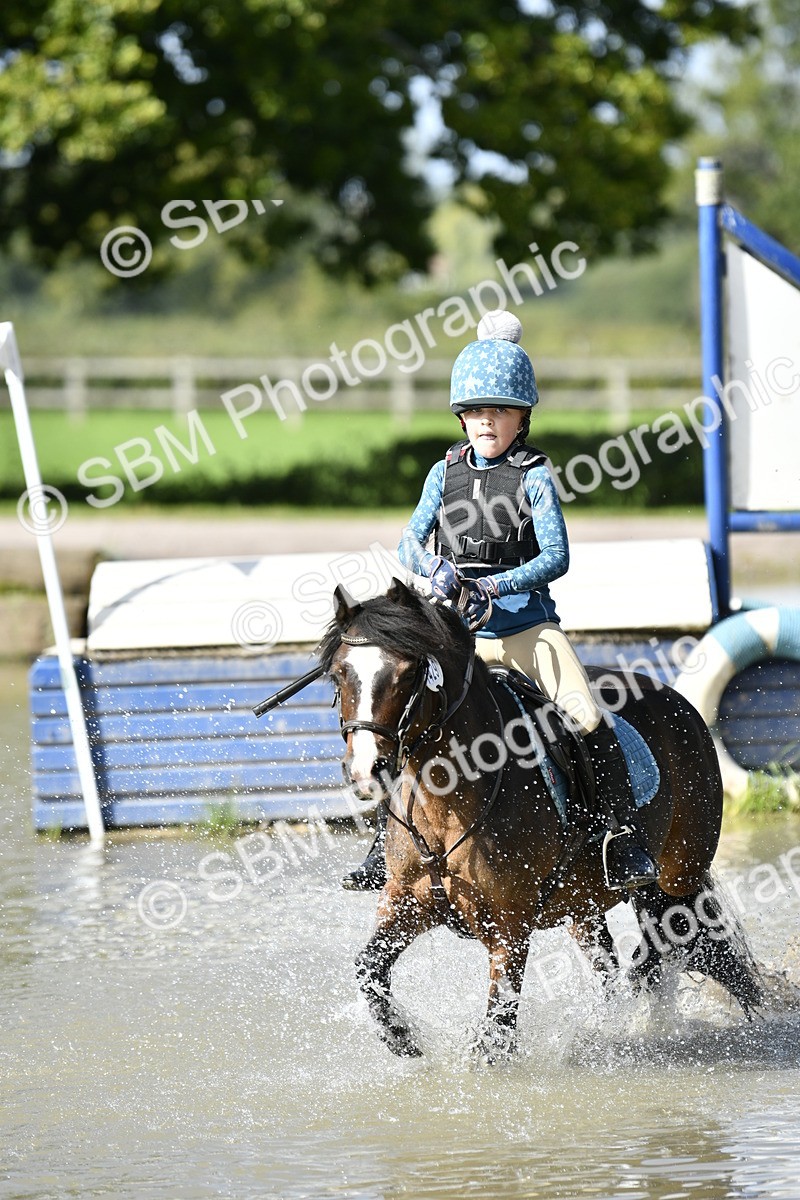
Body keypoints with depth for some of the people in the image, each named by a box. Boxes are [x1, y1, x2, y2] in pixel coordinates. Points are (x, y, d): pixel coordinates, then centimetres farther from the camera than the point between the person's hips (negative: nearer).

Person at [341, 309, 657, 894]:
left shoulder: (535, 476, -4)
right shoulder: (447, 472, 8)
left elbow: (555, 556, -11)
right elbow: (411, 542, 5)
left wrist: (492, 586, -23)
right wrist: (435, 568, -17)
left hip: (528, 628, -4)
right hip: (457, 630, 4)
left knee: (590, 722, -20)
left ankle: (623, 838, -12)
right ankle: (386, 845, 8)